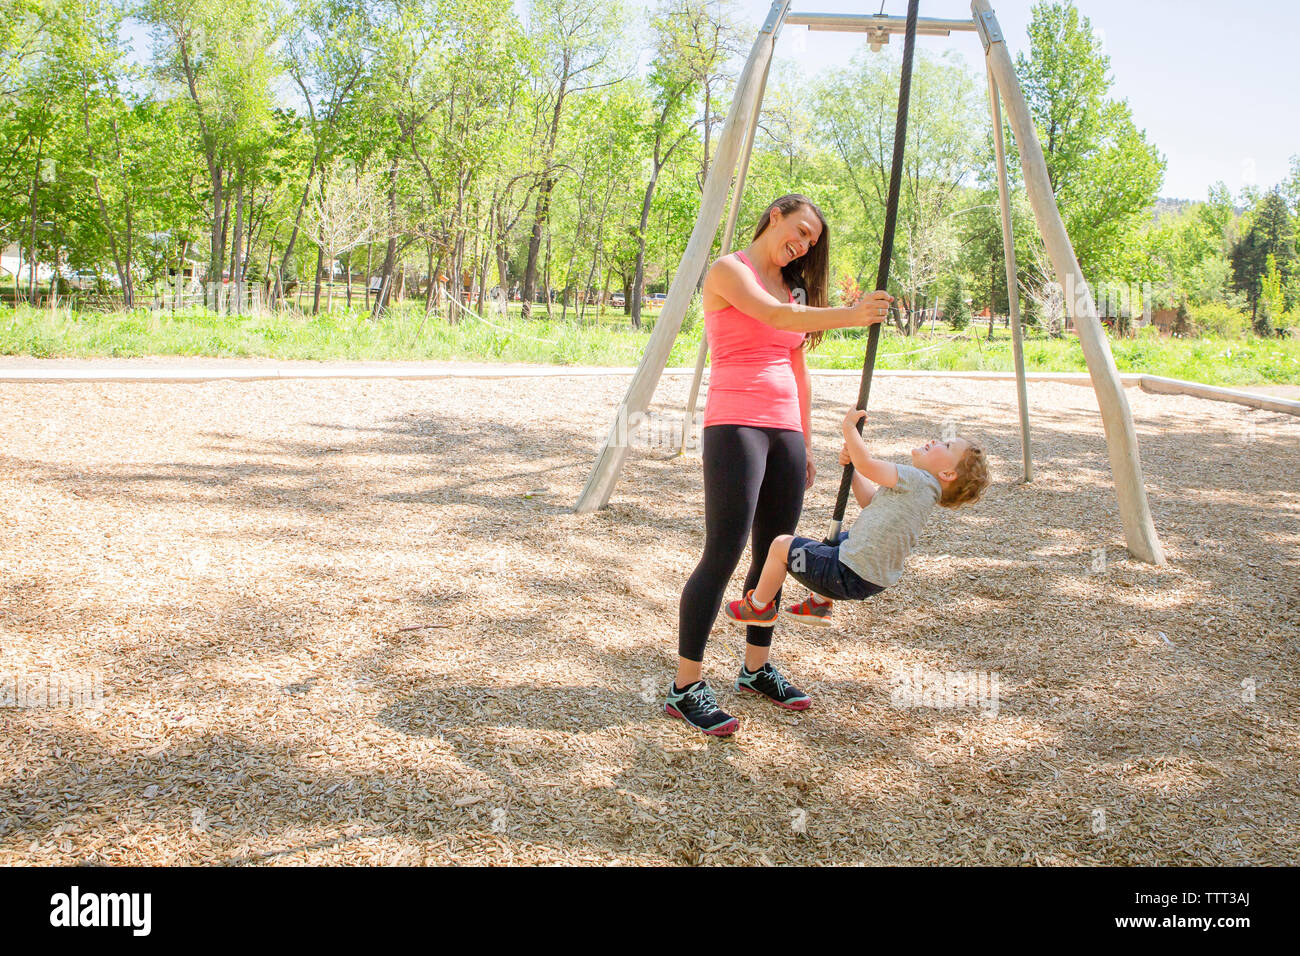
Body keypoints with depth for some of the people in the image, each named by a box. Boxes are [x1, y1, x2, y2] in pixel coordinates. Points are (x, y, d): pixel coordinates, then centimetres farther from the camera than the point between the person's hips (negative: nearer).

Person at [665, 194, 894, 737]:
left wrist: (805, 442, 18)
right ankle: (685, 688, -7)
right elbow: (773, 316, -19)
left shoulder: (795, 288, 21)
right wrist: (848, 316, -31)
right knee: (722, 554, -12)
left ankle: (757, 667, 21)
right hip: (735, 424, -7)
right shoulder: (729, 270, -1)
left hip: (785, 430, 8)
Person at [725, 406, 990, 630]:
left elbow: (867, 465, -20)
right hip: (875, 577, 10)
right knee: (839, 539, 40)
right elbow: (869, 500, 17)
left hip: (850, 578, -10)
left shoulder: (919, 479, -21)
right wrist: (851, 464, 7)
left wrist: (849, 427, -7)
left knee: (781, 544, 1)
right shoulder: (918, 488, 9)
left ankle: (759, 607, 22)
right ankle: (819, 604, 44)